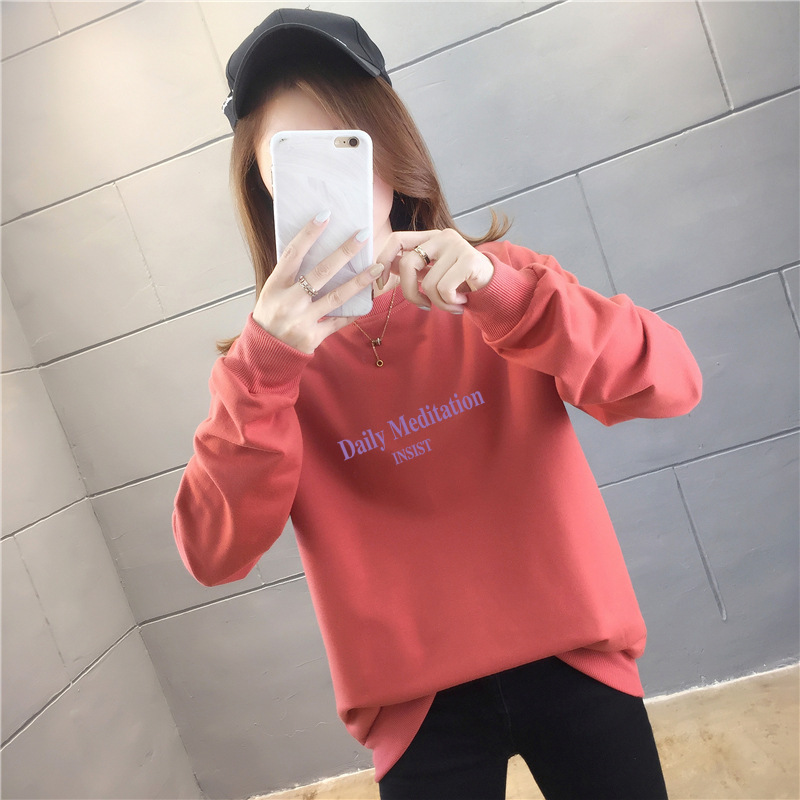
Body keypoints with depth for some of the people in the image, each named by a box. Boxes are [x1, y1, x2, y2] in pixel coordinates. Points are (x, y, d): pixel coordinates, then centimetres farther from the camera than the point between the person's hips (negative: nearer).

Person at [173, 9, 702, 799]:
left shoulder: (493, 281, -3)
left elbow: (671, 381, -13)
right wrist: (265, 363, -26)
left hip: (570, 658, 1)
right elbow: (212, 554, -13)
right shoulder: (264, 360, -3)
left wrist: (498, 292, -27)